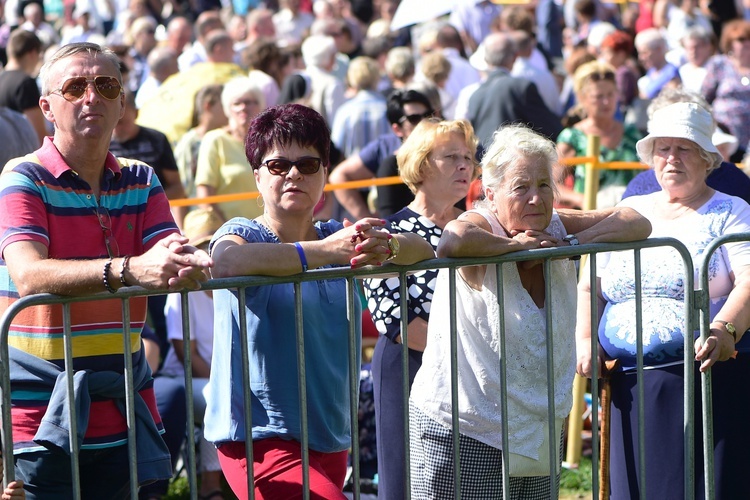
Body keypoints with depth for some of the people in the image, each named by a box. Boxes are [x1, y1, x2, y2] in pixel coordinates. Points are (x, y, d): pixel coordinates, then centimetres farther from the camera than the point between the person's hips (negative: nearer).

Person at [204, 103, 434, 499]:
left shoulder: (340, 237, 10)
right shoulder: (244, 234, -6)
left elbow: (423, 250, -1)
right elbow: (225, 262, -30)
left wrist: (384, 247, -24)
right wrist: (324, 251, -34)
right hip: (261, 436, -6)